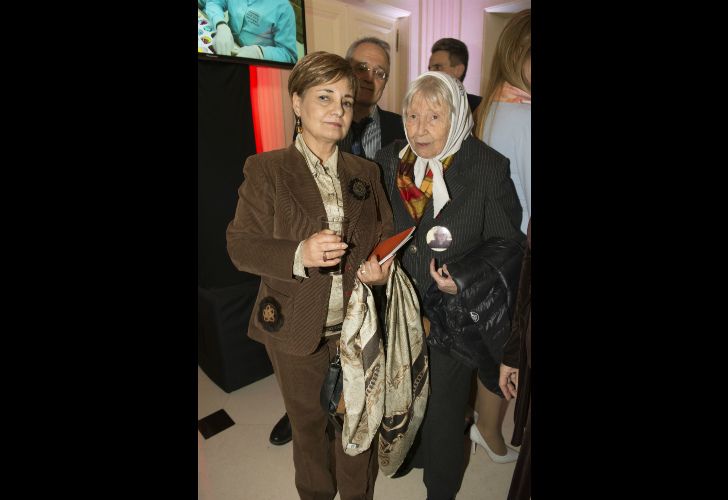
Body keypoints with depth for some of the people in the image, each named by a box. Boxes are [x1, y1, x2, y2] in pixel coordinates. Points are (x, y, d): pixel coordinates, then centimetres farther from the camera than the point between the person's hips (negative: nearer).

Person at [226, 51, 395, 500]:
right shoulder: (265, 169, -8)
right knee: (309, 425, 20)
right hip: (298, 332, -2)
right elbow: (240, 245, -11)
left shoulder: (366, 172, 4)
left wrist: (382, 263, -13)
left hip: (358, 326, 3)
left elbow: (386, 232, 9)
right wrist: (299, 255, -28)